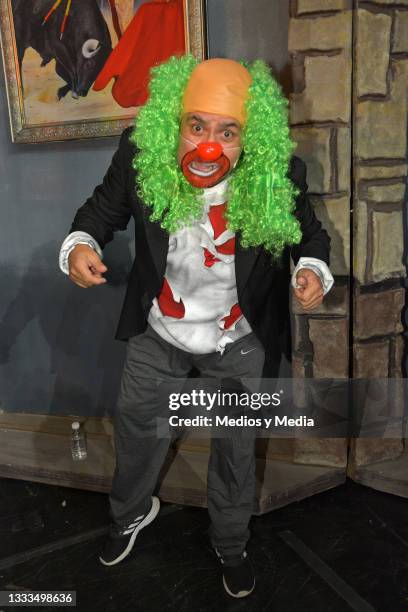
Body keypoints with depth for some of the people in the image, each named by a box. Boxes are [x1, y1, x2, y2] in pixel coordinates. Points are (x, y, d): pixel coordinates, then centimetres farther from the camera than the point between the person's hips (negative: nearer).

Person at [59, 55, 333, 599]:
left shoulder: (280, 174, -24)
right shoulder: (139, 156, -22)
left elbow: (309, 233, -7)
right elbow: (103, 209, -5)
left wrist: (313, 269, -29)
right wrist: (80, 244, -27)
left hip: (241, 340, -1)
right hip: (157, 330, 2)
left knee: (236, 446, 19)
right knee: (136, 425, 22)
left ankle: (231, 544, 51)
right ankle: (133, 512, 58)